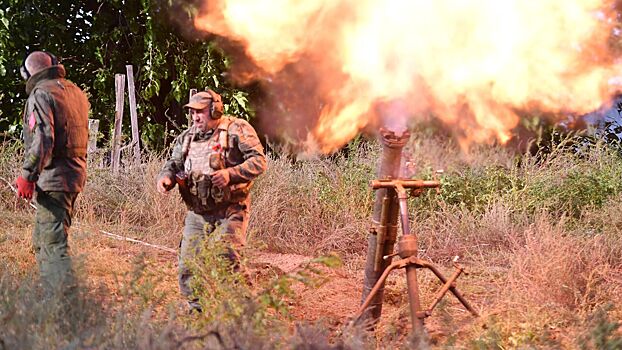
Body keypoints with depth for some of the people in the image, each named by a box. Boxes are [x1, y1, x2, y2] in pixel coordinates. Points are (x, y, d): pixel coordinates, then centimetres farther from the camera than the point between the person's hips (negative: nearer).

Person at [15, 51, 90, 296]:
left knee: (53, 242, -9)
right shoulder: (76, 92, 15)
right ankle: (51, 294, 23)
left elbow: (42, 140, -21)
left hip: (52, 178, -9)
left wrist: (27, 176, -18)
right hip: (75, 174, 9)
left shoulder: (41, 95, -11)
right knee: (42, 240, 19)